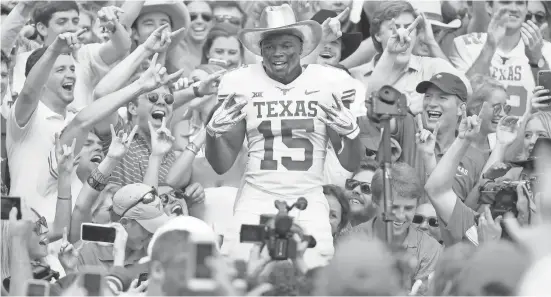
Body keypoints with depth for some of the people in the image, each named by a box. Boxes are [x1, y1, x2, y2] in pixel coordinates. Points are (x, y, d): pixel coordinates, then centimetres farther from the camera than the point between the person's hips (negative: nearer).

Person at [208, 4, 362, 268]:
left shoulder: (327, 83, 3)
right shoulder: (241, 83, 4)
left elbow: (350, 164, 6)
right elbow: (221, 165, 8)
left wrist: (348, 130, -13)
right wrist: (215, 131, -11)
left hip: (309, 203, 0)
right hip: (256, 201, 0)